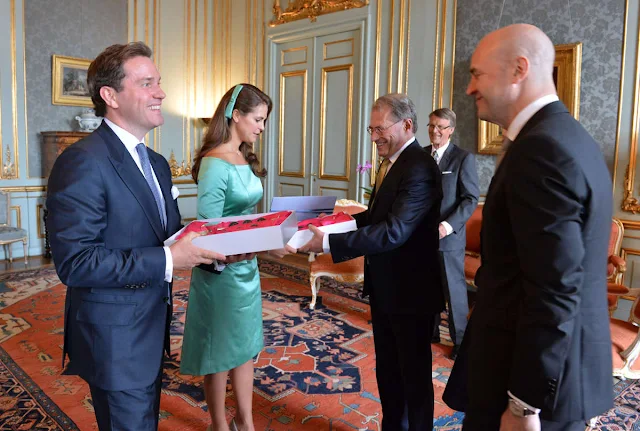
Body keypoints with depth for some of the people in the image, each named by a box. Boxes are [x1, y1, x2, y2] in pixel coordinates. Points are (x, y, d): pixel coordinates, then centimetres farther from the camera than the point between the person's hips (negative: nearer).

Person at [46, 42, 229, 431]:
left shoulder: (157, 162, 9)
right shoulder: (83, 162, -20)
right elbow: (74, 262, -25)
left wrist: (213, 250, -8)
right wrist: (167, 261, -28)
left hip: (152, 328, 8)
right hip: (115, 340, -8)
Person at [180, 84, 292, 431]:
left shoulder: (245, 158, 6)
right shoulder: (215, 163, -20)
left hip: (246, 265, 8)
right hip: (222, 269, -8)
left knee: (244, 344, 17)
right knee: (220, 350, 10)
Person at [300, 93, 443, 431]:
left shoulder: (419, 168, -23)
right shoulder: (392, 162, 7)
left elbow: (394, 231, -32)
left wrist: (330, 243, -33)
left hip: (410, 290, -9)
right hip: (384, 286, 9)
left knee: (413, 372, 11)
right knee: (386, 367, 22)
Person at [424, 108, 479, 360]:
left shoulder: (463, 158, -7)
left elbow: (471, 199, -11)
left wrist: (448, 225, -21)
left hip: (448, 235, -4)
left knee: (454, 290, 5)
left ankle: (460, 339, 20)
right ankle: (431, 331, 31)